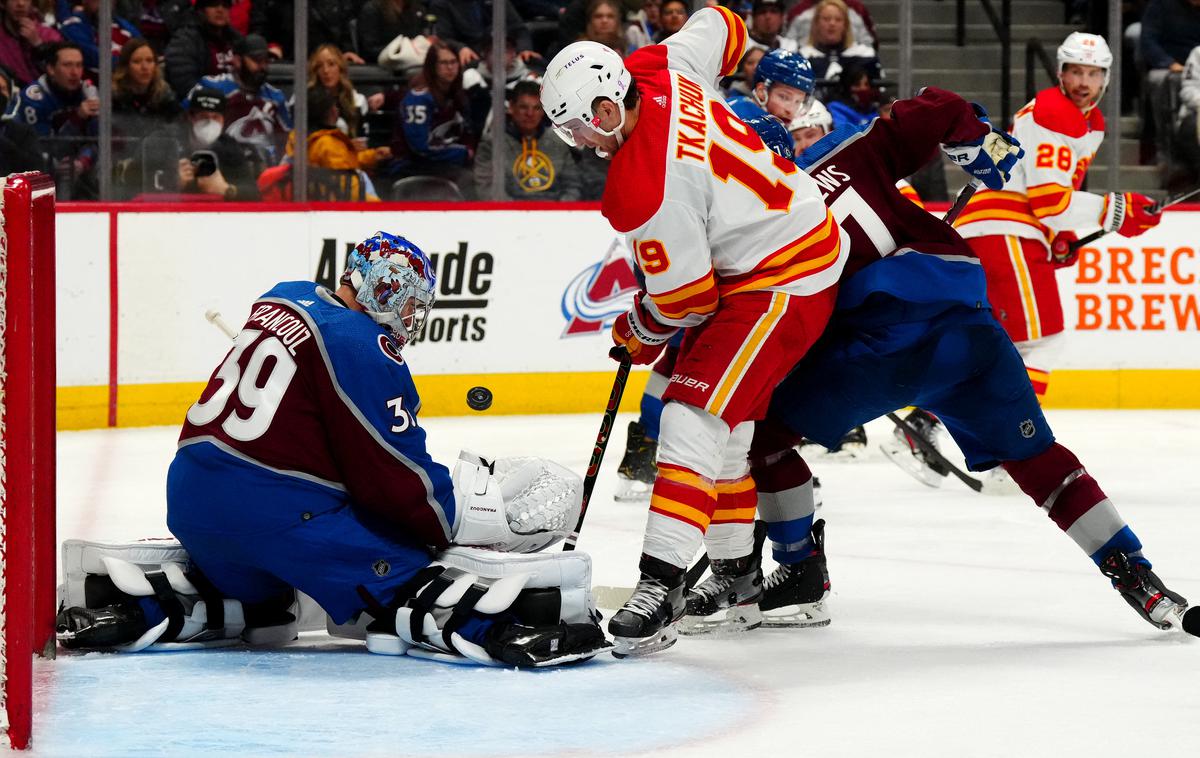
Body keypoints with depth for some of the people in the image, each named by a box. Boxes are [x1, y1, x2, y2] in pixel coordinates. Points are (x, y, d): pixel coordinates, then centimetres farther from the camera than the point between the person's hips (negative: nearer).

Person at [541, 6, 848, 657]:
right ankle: (733, 568, 30)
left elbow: (686, 300, -20)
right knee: (729, 420, 19)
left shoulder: (644, 193, -29)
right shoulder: (662, 68, -7)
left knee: (697, 414, -20)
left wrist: (639, 333, 1)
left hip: (784, 283, -11)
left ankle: (660, 587, -29)